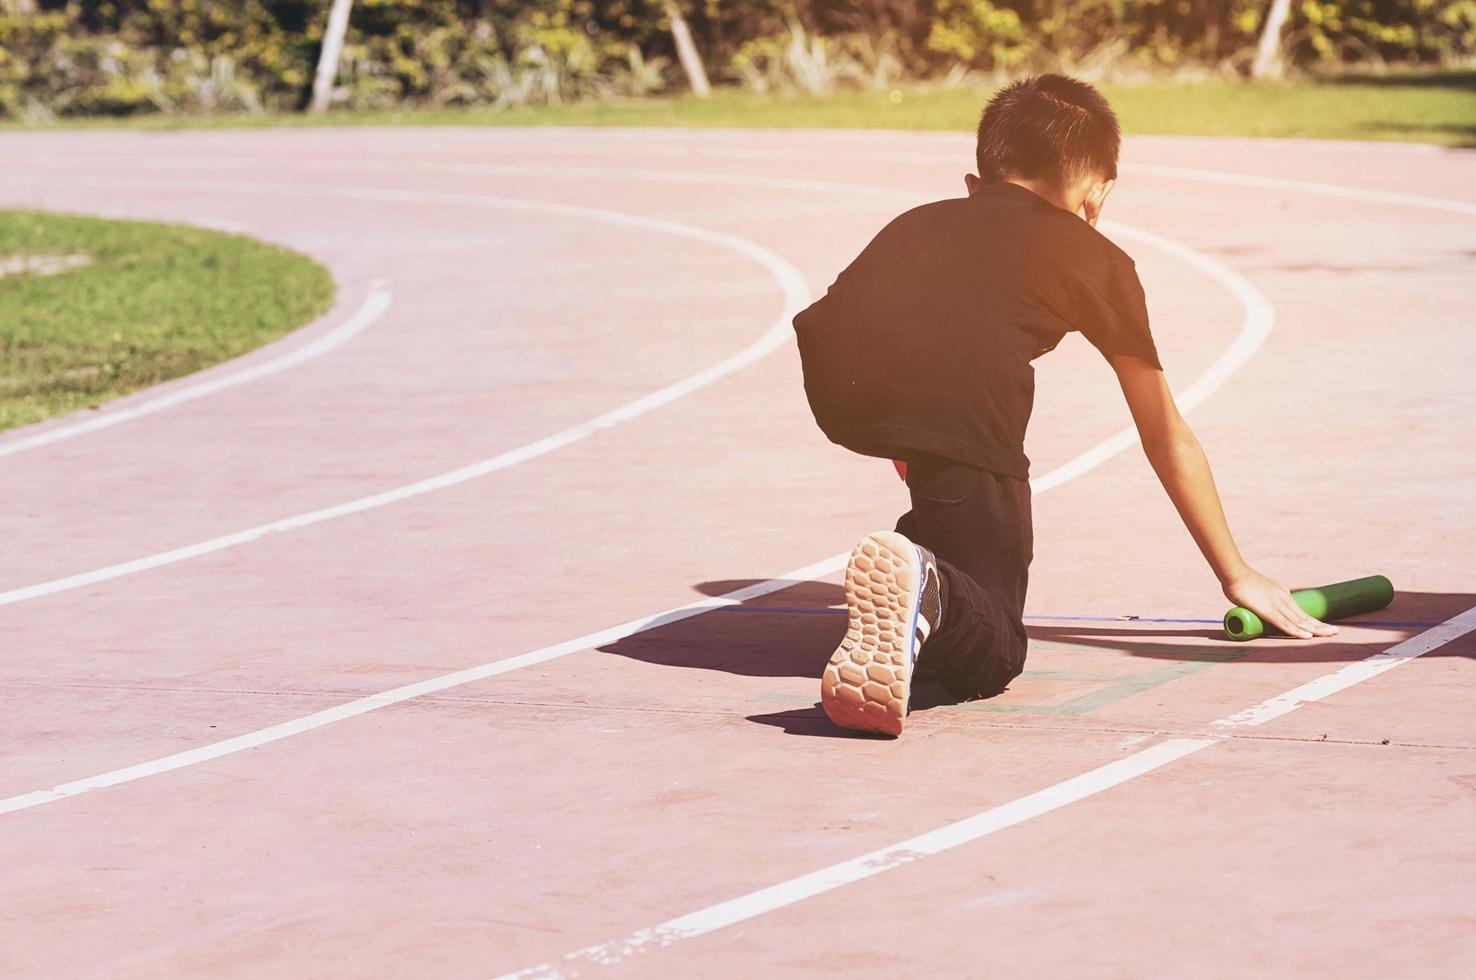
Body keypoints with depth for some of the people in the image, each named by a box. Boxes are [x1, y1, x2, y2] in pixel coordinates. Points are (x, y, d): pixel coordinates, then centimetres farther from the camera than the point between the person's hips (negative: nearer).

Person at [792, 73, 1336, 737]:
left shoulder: (923, 222, 39)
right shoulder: (1096, 258, 30)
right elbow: (1168, 440, 37)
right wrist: (1237, 576, 48)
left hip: (832, 387, 4)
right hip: (960, 405, -4)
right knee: (992, 655, 4)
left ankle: (929, 565, 22)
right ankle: (934, 598, -25)